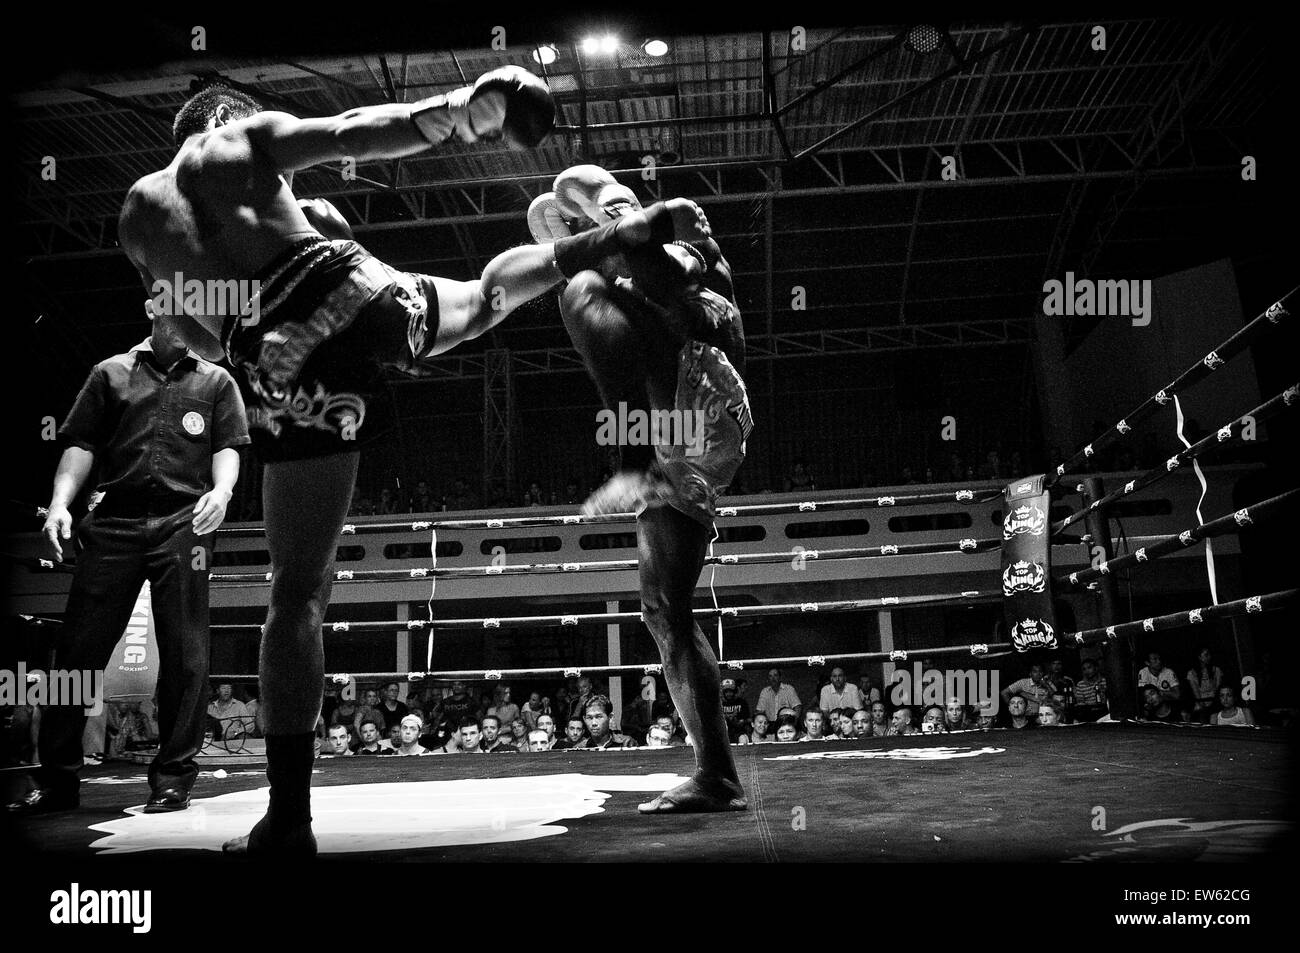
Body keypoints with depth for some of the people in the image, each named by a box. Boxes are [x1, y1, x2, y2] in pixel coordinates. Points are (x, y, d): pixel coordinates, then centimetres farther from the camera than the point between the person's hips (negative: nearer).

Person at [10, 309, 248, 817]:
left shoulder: (216, 382, 17)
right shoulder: (110, 374, 18)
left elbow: (227, 447, 6)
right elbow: (81, 445, 11)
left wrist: (221, 491, -14)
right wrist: (59, 503, -4)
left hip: (184, 522, -1)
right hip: (114, 523, 1)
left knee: (183, 654, -3)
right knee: (78, 647, -1)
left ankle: (173, 776, 5)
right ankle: (57, 779, 8)